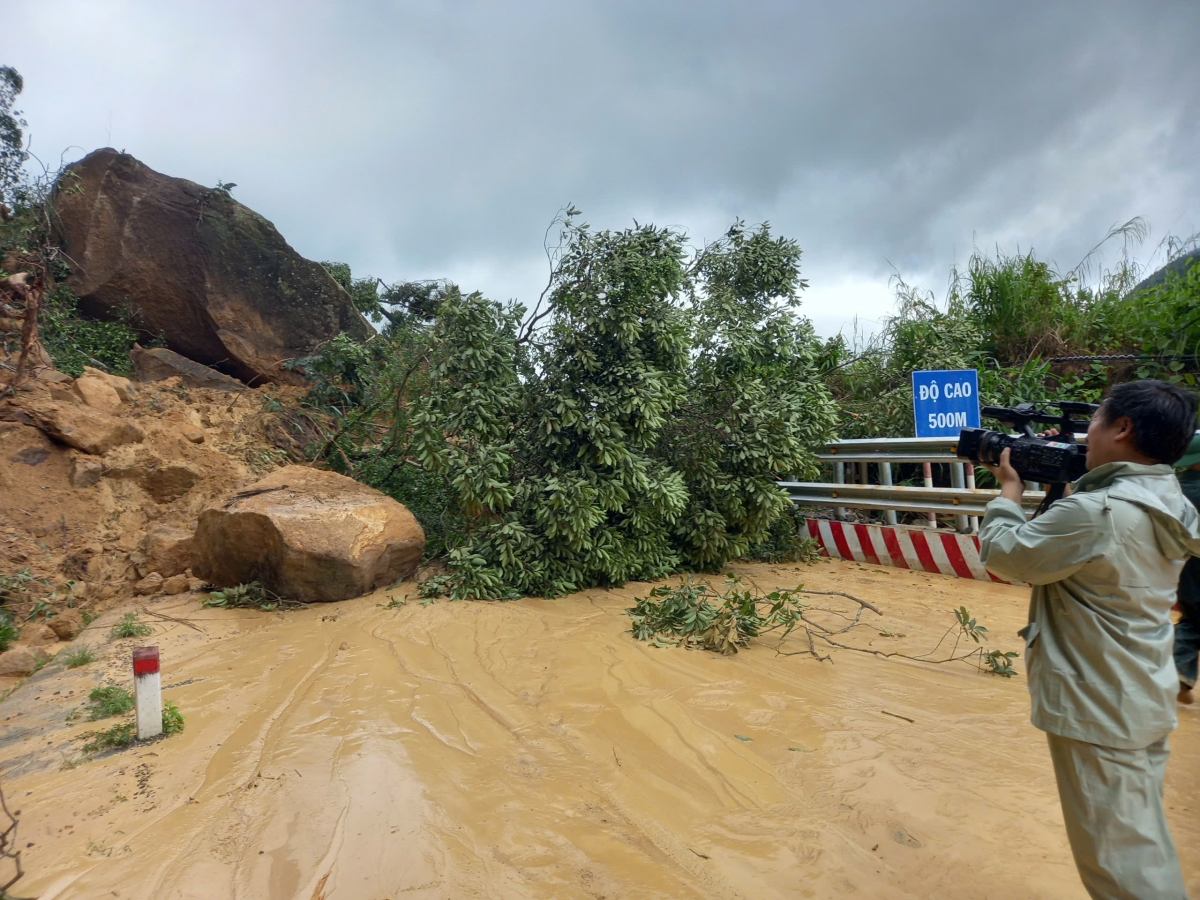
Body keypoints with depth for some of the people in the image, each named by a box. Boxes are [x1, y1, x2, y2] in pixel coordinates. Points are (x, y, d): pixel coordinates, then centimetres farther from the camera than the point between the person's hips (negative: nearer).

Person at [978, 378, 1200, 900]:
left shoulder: (1096, 512, -28)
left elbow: (1004, 555, -17)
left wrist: (1010, 490, -3)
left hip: (1098, 711, -9)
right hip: (1144, 702, 9)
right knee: (1143, 841, 24)